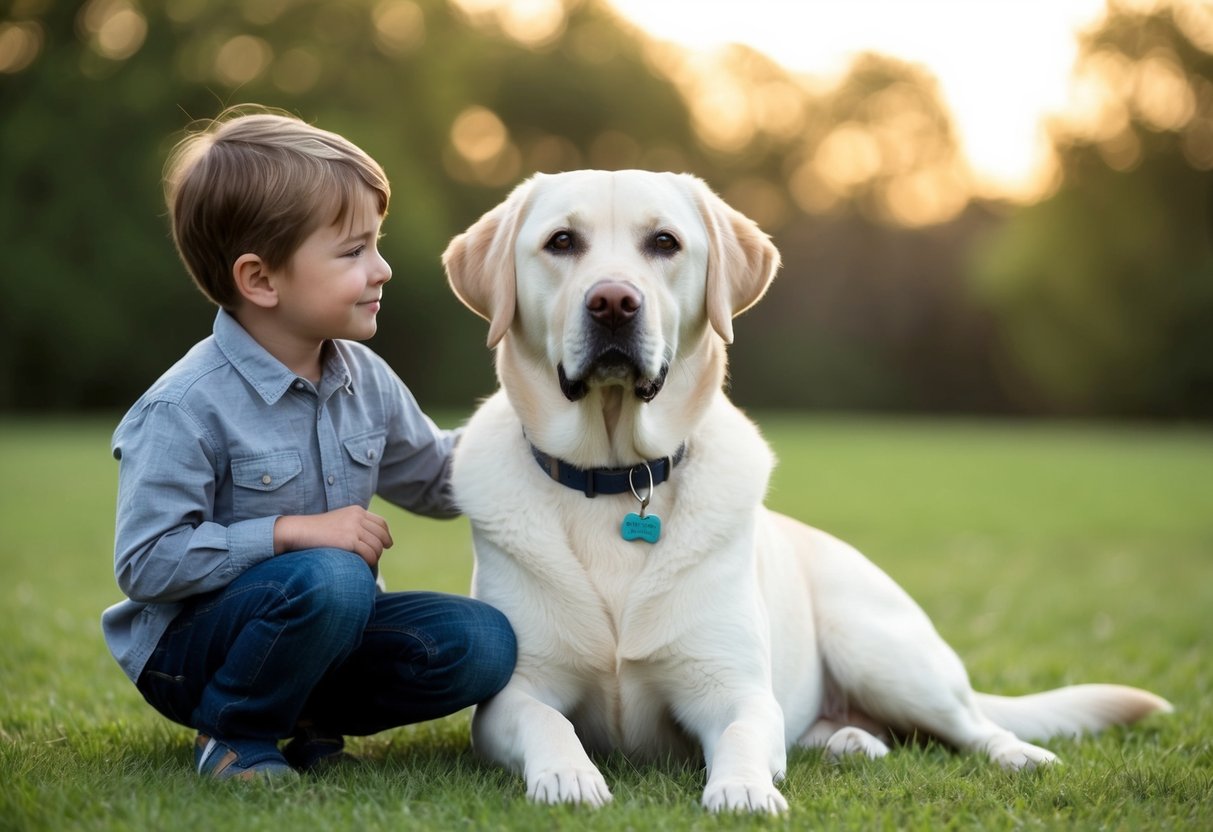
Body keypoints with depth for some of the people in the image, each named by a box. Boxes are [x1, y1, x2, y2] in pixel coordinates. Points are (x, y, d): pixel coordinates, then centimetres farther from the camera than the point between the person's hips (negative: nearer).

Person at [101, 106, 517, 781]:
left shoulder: (365, 379, 2)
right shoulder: (184, 411, -19)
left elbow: (434, 479, 17)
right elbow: (146, 563, -22)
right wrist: (292, 531, -27)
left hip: (322, 626, 7)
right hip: (186, 643, -6)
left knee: (483, 645, -15)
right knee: (328, 579, -37)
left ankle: (307, 716, 5)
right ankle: (235, 735, -10)